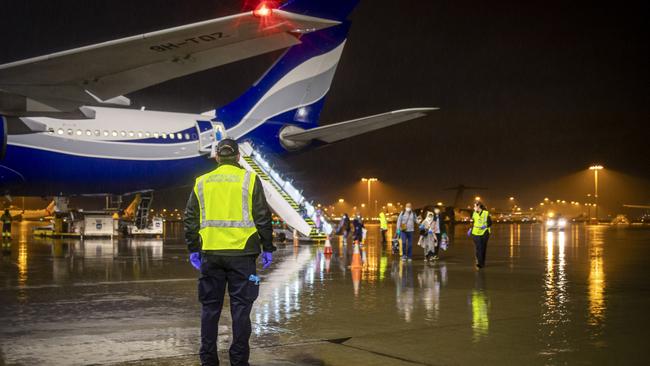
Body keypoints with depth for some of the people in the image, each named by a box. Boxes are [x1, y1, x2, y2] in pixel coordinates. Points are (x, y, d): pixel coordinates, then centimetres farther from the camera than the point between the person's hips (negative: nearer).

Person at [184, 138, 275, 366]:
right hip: (241, 253, -2)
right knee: (240, 307, 3)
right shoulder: (249, 180, 1)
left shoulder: (202, 182, 9)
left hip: (210, 253, 3)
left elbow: (190, 219, 9)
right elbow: (263, 217, -3)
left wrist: (193, 250, 15)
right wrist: (267, 248, 3)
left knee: (210, 307, 10)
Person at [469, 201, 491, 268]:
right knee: (478, 248, -10)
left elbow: (490, 223, -2)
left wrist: (485, 226, -20)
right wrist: (470, 229, 4)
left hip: (484, 233, -1)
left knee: (483, 248, 7)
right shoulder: (474, 213, 6)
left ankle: (482, 262, 20)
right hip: (476, 233, 1)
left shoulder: (486, 213, -5)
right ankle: (479, 263, -11)